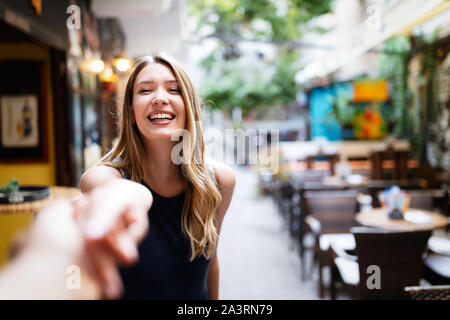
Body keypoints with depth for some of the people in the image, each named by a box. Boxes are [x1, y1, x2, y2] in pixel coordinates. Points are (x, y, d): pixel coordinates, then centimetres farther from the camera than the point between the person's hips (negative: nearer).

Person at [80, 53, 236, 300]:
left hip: (197, 294, 3)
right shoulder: (108, 174, -26)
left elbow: (210, 259, -2)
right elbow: (100, 183, -51)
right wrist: (131, 194, -72)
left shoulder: (219, 180, -16)